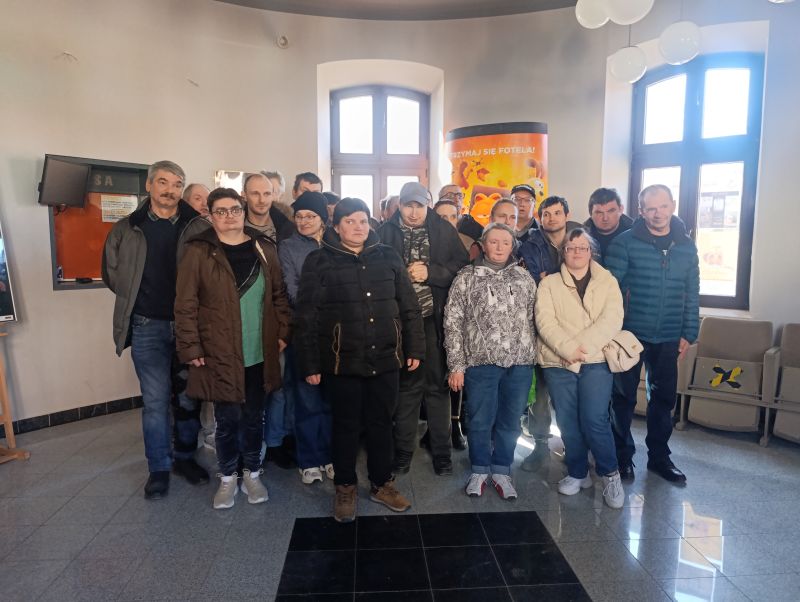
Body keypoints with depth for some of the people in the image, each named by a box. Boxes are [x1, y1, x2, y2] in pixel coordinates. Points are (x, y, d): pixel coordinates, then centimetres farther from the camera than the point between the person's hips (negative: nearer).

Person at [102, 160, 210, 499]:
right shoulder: (126, 230, 4)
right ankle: (159, 469, 21)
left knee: (189, 396, 11)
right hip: (147, 327, 0)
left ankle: (185, 457, 30)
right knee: (155, 400, 6)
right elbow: (112, 273, 12)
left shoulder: (199, 228, -1)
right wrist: (137, 298, 5)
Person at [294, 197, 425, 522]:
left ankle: (382, 483, 34)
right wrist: (310, 364, -7)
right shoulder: (319, 261, -3)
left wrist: (415, 348, 6)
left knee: (381, 423, 15)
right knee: (346, 426, 11)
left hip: (385, 359, 3)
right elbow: (306, 316, -4)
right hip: (342, 361, -2)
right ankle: (345, 488, 31)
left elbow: (409, 306, 9)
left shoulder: (387, 258, 6)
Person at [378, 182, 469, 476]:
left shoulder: (444, 231, 3)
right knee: (406, 383, 10)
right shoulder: (386, 232, 3)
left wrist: (430, 272, -13)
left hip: (435, 319, 0)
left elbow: (461, 266, -2)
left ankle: (442, 451, 22)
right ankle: (403, 449, 25)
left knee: (438, 384, 8)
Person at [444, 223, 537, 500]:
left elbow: (533, 318, 13)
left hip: (520, 363, 3)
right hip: (481, 362, -2)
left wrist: (532, 356, 7)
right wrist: (456, 365, -5)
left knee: (510, 421, 12)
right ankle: (479, 470, 28)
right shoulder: (467, 277, 1)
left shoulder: (524, 277, 10)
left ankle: (501, 471, 30)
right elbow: (453, 322, -1)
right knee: (480, 421, 8)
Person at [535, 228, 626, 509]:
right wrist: (569, 349, -17)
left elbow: (612, 319, -4)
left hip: (596, 360, -1)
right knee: (568, 421, 6)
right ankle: (577, 473, 25)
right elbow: (545, 321, -4)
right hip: (559, 362, 1)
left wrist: (584, 346, -17)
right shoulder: (549, 283, 8)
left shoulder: (608, 282, 9)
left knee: (594, 419, -9)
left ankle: (610, 474, 14)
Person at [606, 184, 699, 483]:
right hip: (630, 334, -3)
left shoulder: (686, 245, 5)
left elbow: (691, 293, 8)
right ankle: (623, 456, 24)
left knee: (664, 398, 13)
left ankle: (659, 456, 30)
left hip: (668, 338, 4)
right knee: (624, 397, 8)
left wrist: (688, 333, 4)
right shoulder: (625, 242, -8)